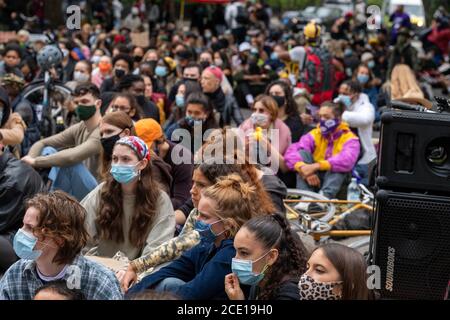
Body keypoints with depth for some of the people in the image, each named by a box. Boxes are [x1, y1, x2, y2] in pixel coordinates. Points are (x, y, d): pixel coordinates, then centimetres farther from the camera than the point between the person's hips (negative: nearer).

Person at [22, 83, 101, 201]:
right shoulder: (78, 129, 5)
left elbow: (71, 157, -35)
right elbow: (41, 143, 8)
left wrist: (35, 161, -24)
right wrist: (29, 160, -14)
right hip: (77, 191, 8)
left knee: (70, 163, -32)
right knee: (48, 151, -2)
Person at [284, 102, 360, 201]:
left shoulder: (349, 138, -8)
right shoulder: (314, 134, 1)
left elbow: (347, 161, -31)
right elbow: (291, 152, -16)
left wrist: (317, 166, -41)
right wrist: (303, 168, -37)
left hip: (337, 183, -2)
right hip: (314, 180, 3)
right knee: (302, 153, -16)